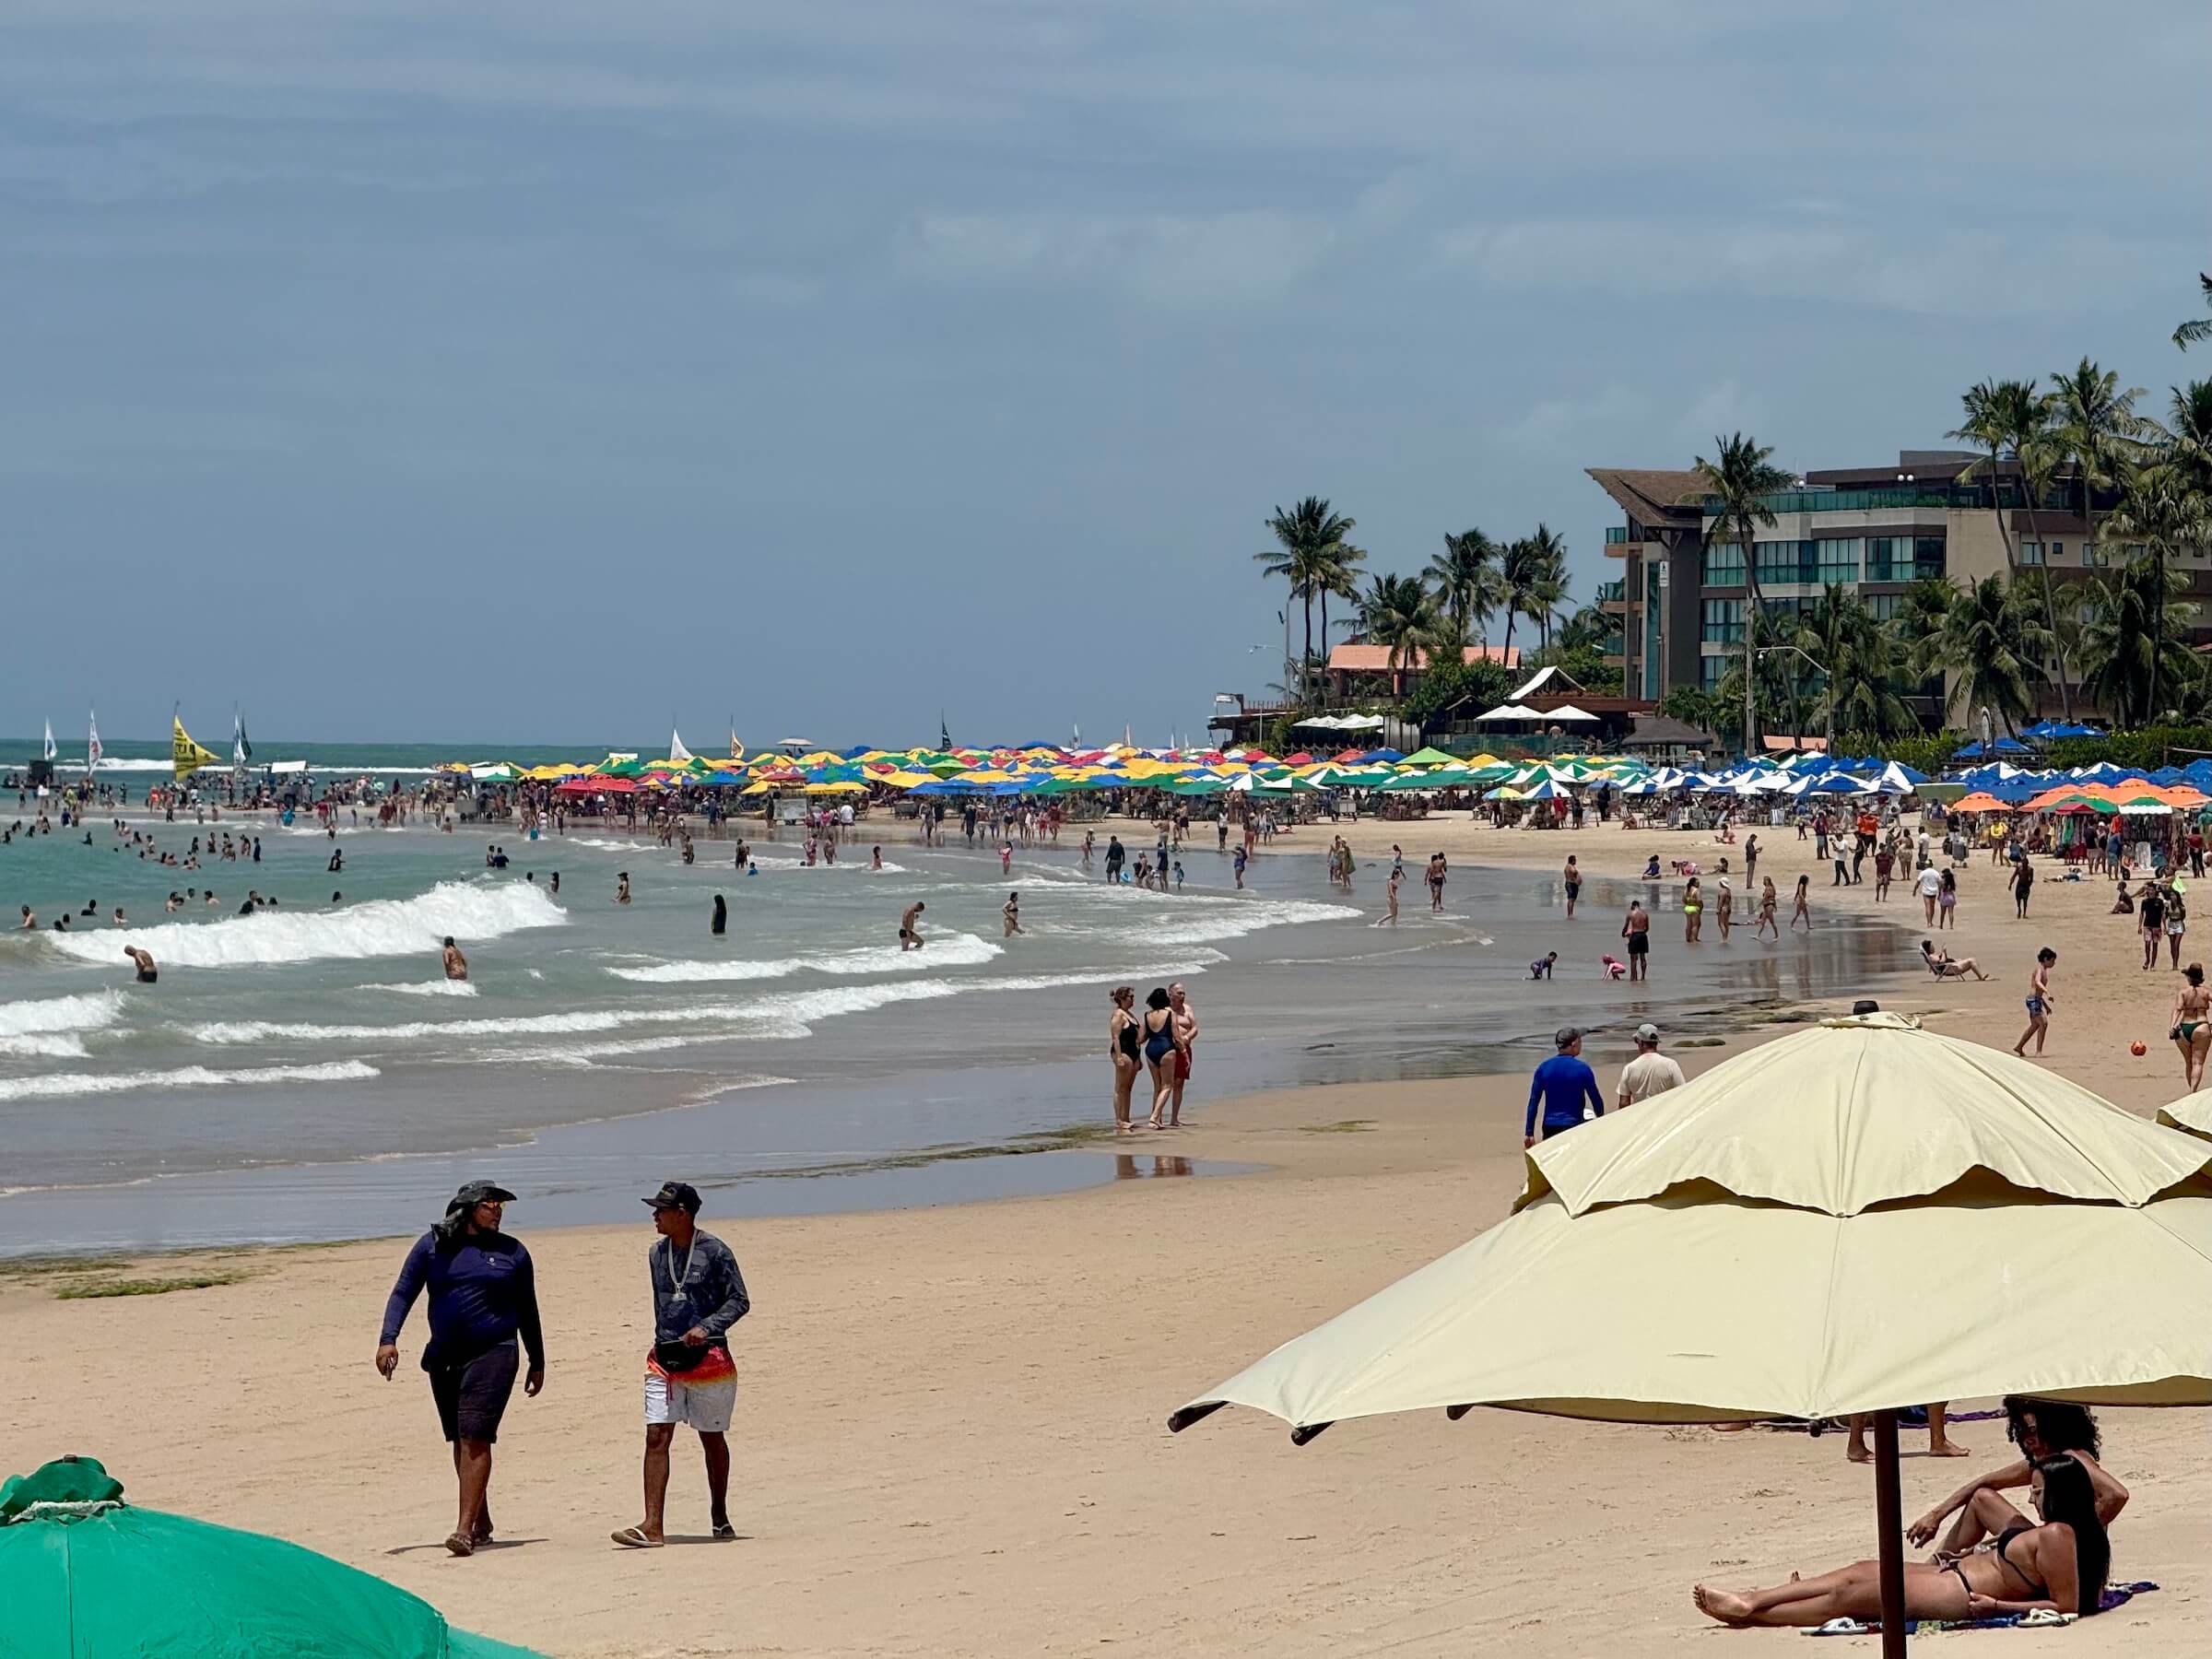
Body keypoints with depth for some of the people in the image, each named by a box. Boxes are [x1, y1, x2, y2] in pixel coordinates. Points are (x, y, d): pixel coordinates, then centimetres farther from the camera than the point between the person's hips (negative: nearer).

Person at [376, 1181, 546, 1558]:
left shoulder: (512, 1252, 7)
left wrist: (537, 1363, 17)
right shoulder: (433, 1245, 6)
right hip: (444, 1357, 3)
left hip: (493, 1354, -3)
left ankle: (465, 1528, -19)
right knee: (461, 1441, 10)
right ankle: (482, 1523, 24)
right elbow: (402, 1293, 4)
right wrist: (388, 1340, -9)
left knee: (475, 1437, -15)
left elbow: (527, 1313, 14)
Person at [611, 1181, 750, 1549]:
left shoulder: (714, 1252, -9)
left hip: (707, 1360, -4)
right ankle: (652, 1527, -14)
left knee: (712, 1439, 10)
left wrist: (707, 1327, -20)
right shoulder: (657, 1253, 8)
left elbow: (739, 1301, -7)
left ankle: (719, 1516, 28)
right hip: (665, 1360, 4)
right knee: (656, 1438, -9)